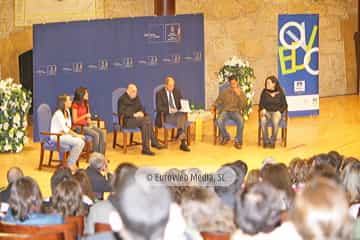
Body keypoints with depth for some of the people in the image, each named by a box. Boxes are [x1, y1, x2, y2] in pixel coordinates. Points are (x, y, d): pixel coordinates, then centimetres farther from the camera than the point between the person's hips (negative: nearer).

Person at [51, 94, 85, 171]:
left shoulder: (67, 111, 8)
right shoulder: (59, 114, -19)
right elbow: (65, 129, -22)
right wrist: (77, 135, -20)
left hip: (64, 134, 8)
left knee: (82, 142, -13)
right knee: (78, 142, -24)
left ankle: (73, 162, -2)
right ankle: (70, 164, -13)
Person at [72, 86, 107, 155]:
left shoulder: (86, 105, 14)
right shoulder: (75, 105, -11)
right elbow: (74, 121, -14)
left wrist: (89, 120, -2)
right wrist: (85, 116, -14)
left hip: (86, 125, 8)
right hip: (79, 127, -8)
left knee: (102, 133, -15)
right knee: (96, 134, -28)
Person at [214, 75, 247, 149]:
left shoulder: (241, 93, 6)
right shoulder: (224, 92, 8)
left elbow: (243, 105, -7)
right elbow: (218, 102, 15)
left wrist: (239, 95, -17)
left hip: (236, 112, -1)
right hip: (225, 111, 1)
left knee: (241, 121, -35)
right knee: (219, 121, -33)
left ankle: (238, 141, -20)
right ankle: (226, 137, -5)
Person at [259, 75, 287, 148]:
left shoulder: (280, 93, 3)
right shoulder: (264, 92, 7)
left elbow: (284, 105, 7)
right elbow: (261, 104, 11)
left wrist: (279, 111, -11)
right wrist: (263, 109, -10)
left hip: (276, 112, -1)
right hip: (266, 112, 1)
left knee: (276, 121, -38)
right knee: (263, 120, -36)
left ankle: (272, 141, -25)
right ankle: (266, 141, -27)